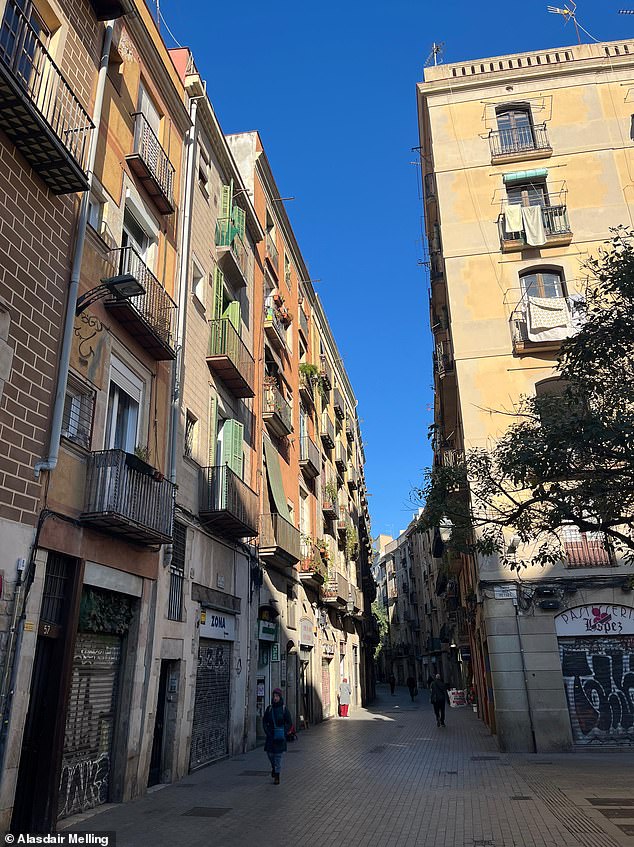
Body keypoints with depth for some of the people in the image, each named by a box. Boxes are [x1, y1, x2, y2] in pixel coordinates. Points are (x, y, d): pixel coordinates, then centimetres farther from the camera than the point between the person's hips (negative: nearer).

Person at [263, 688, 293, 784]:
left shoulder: (284, 709, -4)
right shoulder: (269, 708, 2)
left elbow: (289, 723, 0)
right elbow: (264, 721, 6)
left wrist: (284, 733, -9)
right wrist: (267, 732, -5)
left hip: (280, 735, -2)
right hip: (271, 734, 2)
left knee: (278, 754, -6)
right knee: (269, 752, 1)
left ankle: (277, 776, 3)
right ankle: (273, 766, 33)